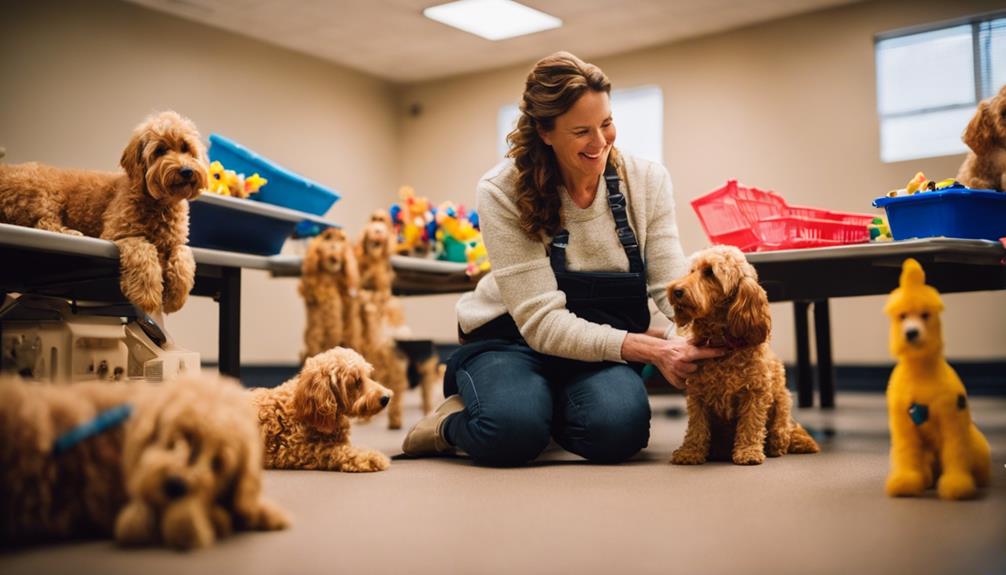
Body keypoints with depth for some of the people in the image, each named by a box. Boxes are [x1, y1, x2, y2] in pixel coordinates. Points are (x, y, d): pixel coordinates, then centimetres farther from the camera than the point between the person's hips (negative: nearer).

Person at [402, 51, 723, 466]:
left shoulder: (646, 181, -8)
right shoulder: (503, 193, -19)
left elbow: (673, 284, -11)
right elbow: (543, 322, -23)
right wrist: (648, 348, -35)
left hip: (604, 343, 3)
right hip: (512, 339, -3)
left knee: (617, 428, -30)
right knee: (513, 430, -35)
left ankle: (553, 408, 4)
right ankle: (454, 422, 0)